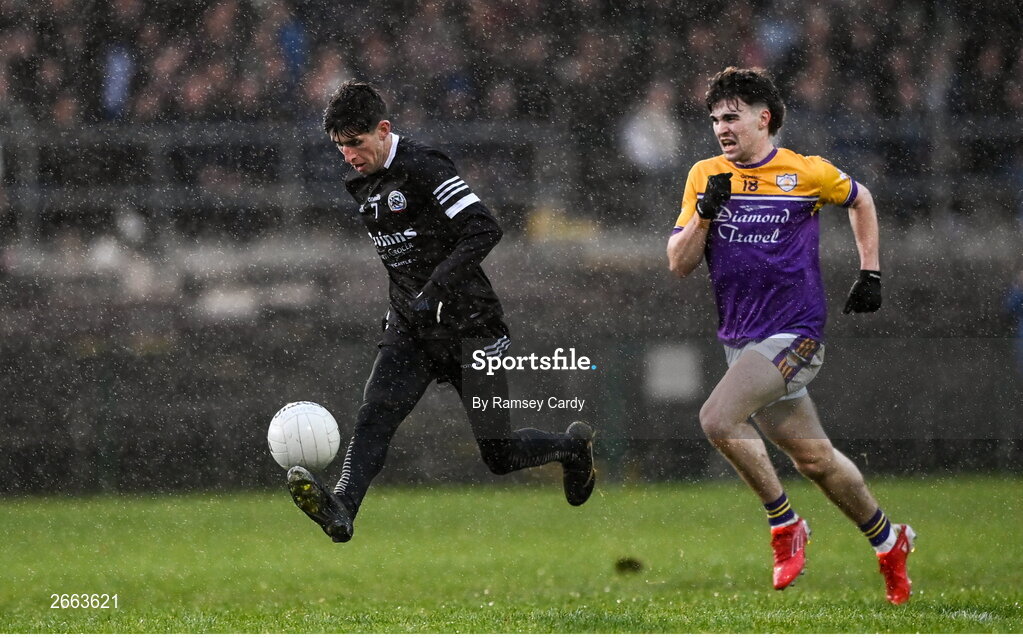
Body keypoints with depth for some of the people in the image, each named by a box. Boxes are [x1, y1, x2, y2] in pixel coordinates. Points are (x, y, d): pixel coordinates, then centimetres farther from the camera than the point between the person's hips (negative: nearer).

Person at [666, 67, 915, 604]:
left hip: (794, 333, -5)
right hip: (741, 338, 5)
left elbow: (859, 200, 16)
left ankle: (784, 523, -9)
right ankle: (887, 539, 33)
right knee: (814, 460, 12)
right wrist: (704, 214, -13)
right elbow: (679, 264, 3)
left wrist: (870, 274, 11)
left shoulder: (807, 173, -4)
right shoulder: (705, 176, 5)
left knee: (718, 419, -26)